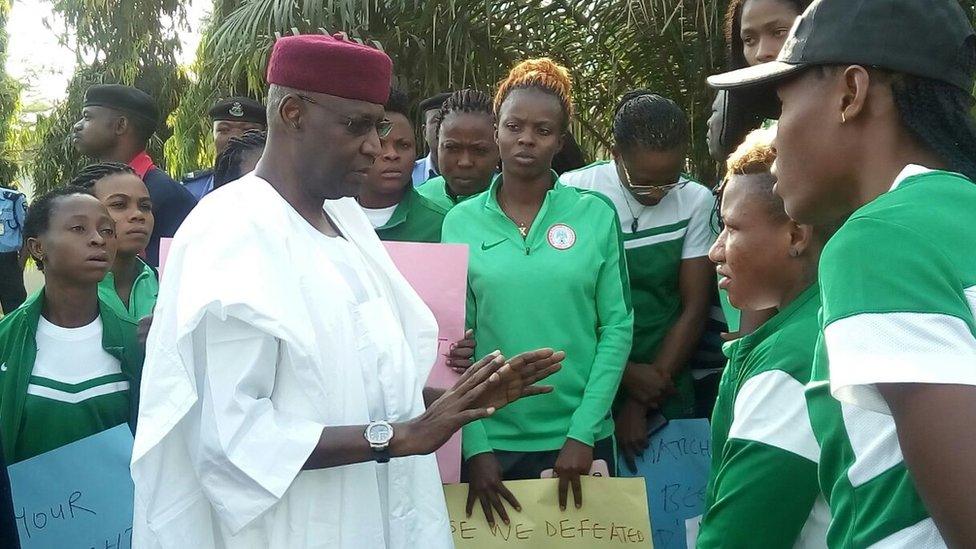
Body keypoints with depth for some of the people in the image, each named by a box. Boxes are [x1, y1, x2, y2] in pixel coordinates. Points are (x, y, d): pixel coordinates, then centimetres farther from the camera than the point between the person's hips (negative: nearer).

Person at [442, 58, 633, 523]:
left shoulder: (597, 214, -2)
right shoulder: (461, 222, -1)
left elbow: (617, 327, -4)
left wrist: (583, 432, -10)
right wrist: (475, 446, -9)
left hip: (578, 439, 0)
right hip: (490, 441, 0)